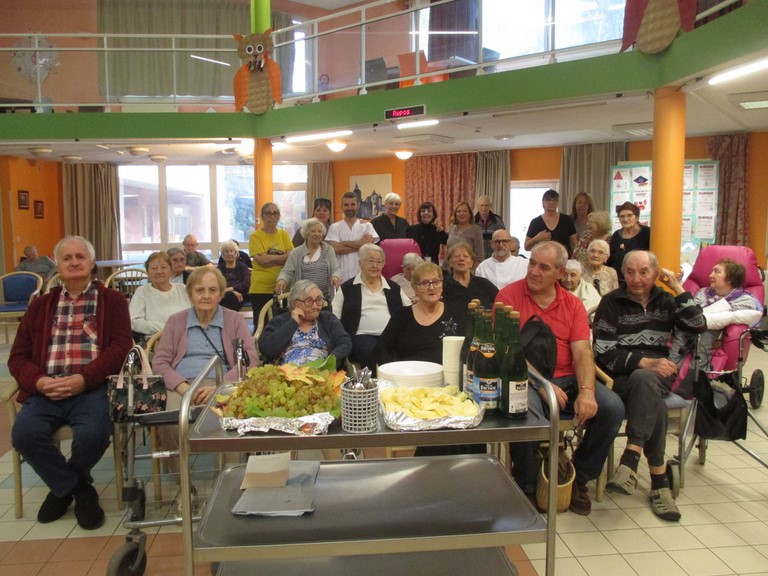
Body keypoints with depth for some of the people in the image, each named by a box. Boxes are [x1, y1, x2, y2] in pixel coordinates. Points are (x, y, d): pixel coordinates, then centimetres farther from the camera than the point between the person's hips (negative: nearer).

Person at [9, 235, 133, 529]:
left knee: (92, 435, -30)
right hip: (47, 389, 3)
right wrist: (39, 381, -9)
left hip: (92, 387, -3)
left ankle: (64, 485, 8)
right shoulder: (40, 305, 20)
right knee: (24, 434, -26)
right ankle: (80, 489, 0)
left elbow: (121, 347, -2)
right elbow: (18, 357, 14)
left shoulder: (113, 300, 10)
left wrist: (84, 379, -16)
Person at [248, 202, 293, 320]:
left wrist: (270, 258, -12)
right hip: (261, 289, -3)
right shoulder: (255, 236, -1)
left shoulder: (284, 234, 10)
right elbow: (263, 261, -13)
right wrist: (282, 259, -8)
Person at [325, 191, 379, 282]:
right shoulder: (335, 227, 6)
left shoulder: (367, 226, 7)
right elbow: (335, 249, -7)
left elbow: (368, 245, -8)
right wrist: (360, 245, -8)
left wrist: (344, 243, -5)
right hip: (342, 277, 0)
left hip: (362, 275, 0)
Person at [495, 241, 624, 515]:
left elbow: (582, 352, -1)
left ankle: (579, 477, 7)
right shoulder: (508, 296, -3)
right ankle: (525, 487, -7)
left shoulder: (572, 304, 9)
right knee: (527, 411, -35)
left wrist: (586, 391, -19)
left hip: (567, 378, 4)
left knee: (613, 408, -17)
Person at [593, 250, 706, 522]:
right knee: (654, 404, -34)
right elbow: (605, 354, -6)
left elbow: (698, 326, -1)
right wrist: (645, 362, -17)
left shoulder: (665, 301, 14)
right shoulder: (612, 302, 2)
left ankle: (630, 460, -38)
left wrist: (679, 289, -3)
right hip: (621, 378, -2)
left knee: (643, 382, -35)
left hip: (657, 376, 2)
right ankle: (659, 479, -29)